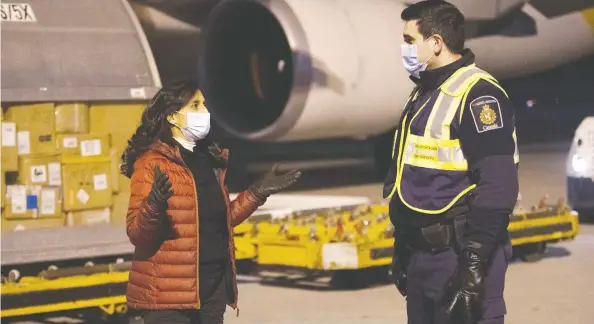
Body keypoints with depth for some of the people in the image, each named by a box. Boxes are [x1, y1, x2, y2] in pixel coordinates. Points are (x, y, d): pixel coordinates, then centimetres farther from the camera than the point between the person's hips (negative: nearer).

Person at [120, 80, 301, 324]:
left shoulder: (210, 160, 13)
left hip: (213, 285, 8)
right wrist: (154, 206, -33)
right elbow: (136, 233, -14)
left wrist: (258, 193, 17)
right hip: (168, 290, -8)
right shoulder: (152, 162, -9)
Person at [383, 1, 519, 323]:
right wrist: (402, 248, 21)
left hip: (460, 255, -9)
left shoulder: (477, 94, -16)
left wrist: (474, 266, -24)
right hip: (422, 254, 9)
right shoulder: (424, 93, 15)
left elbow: (497, 188, -22)